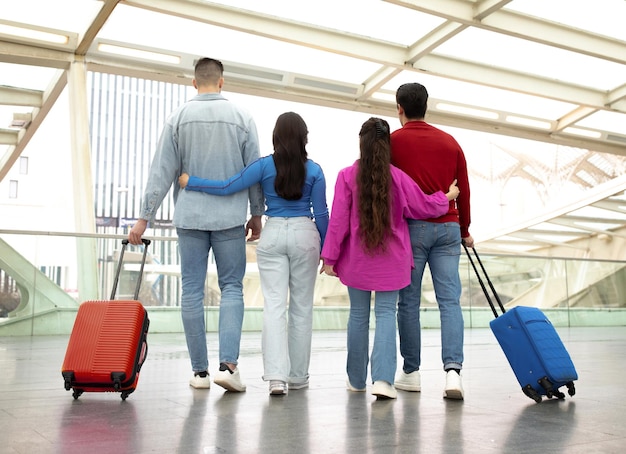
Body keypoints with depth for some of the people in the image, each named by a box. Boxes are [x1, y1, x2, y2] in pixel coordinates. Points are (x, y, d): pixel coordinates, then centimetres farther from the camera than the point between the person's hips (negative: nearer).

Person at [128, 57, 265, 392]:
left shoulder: (178, 118, 0)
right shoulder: (242, 118, 0)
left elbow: (161, 172, -2)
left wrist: (144, 218, 2)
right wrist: (257, 214, 14)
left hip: (189, 216, 1)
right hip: (230, 216, 0)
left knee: (192, 290, 6)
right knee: (232, 288, 6)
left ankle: (200, 370, 10)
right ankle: (228, 363, -7)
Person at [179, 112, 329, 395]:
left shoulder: (265, 165, -2)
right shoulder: (314, 170, 0)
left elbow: (228, 187, -6)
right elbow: (321, 213, 1)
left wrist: (190, 182, 4)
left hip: (273, 234, 0)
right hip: (304, 234, 0)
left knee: (274, 305, -2)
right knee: (301, 306, 9)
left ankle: (276, 376, -12)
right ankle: (297, 375, 17)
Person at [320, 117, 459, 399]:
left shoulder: (347, 176, -8)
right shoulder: (398, 177, -6)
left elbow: (338, 220, -7)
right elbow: (424, 207, 4)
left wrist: (329, 257, -1)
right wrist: (446, 197, 23)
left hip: (356, 260, 0)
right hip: (390, 260, 0)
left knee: (358, 315, 11)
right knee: (386, 314, 3)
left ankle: (357, 379, 21)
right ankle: (383, 378, -10)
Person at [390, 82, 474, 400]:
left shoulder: (393, 141, -1)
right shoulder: (450, 141, 11)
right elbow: (464, 189, 13)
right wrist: (464, 230, 24)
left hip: (411, 227, -3)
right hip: (447, 228, 3)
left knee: (408, 302, 5)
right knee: (450, 300, 0)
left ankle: (411, 372, 13)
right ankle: (452, 370, -12)